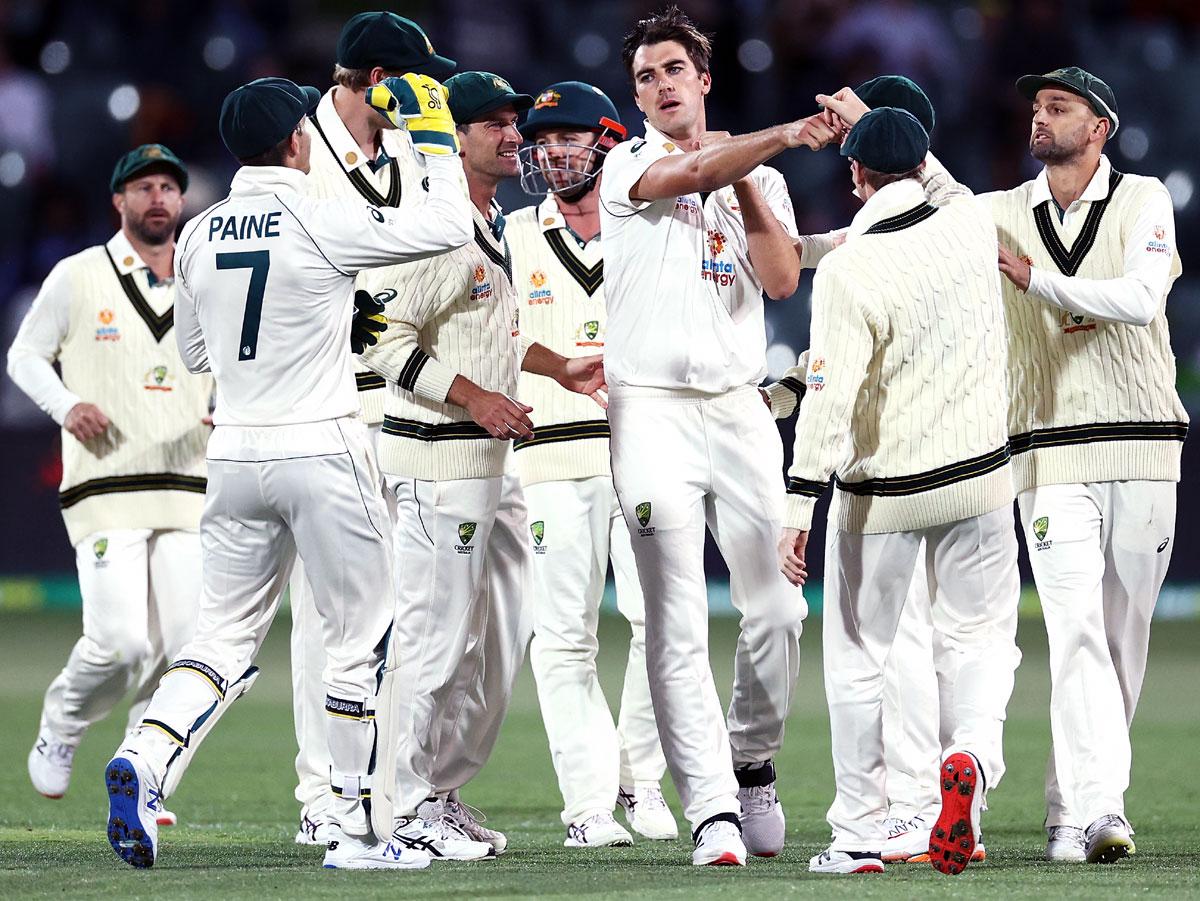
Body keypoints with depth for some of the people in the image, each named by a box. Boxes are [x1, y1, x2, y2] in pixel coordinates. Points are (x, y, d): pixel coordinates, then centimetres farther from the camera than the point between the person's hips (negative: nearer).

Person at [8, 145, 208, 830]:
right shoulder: (79, 278, 2)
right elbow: (25, 355, 7)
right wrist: (67, 406, -11)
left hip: (188, 488, 4)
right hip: (107, 487, -4)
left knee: (185, 644, -4)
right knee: (121, 641, -14)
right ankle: (60, 731, 15)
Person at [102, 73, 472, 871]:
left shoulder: (199, 236, 5)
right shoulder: (323, 223, -12)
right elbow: (449, 228, -10)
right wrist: (434, 135, 3)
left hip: (234, 451, 5)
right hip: (321, 450, -5)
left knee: (225, 633, 11)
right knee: (358, 638, 5)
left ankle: (143, 759, -15)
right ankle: (356, 833, 7)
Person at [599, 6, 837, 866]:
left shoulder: (752, 178, 15)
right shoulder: (628, 166, 4)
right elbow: (693, 172, -18)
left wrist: (741, 175, -6)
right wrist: (784, 135, -31)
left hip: (739, 408, 4)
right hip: (652, 409, -4)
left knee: (781, 610, 0)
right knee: (678, 625, -10)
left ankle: (754, 764, 23)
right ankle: (712, 808, -11)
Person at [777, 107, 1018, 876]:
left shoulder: (848, 271, -17)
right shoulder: (974, 226, -5)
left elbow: (830, 397, -21)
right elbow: (934, 187, 22)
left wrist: (800, 507, -19)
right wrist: (888, 133, 32)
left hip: (880, 492, -3)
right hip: (979, 477, 3)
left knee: (858, 658, 10)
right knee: (983, 634, 16)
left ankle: (859, 837, 12)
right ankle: (972, 755, -15)